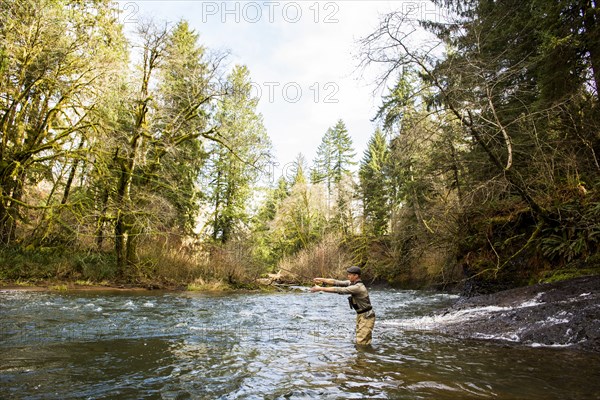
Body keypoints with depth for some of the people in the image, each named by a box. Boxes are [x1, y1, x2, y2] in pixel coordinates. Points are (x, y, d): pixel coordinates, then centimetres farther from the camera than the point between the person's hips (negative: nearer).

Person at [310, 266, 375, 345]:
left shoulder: (357, 287, -26)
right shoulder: (352, 283, 3)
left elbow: (339, 290, -28)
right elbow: (337, 282, 0)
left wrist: (321, 288, -26)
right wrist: (321, 280, -11)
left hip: (366, 317, -10)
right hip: (361, 316, 10)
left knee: (362, 343, -6)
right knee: (359, 341, 15)